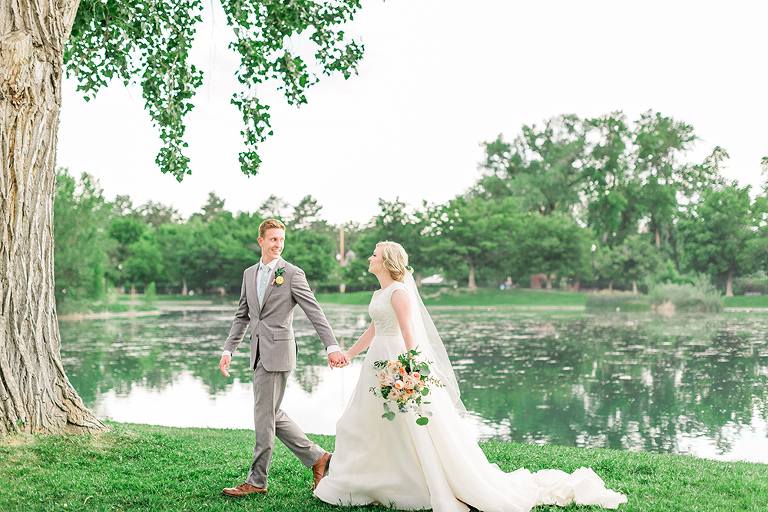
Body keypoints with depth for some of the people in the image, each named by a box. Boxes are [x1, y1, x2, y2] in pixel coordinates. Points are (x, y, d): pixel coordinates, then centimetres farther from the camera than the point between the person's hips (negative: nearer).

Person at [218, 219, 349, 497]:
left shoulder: (292, 274, -5)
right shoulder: (249, 274, 14)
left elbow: (315, 312, -10)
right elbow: (242, 316, 19)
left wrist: (332, 347, -20)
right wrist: (228, 350, 13)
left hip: (278, 351, -7)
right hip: (259, 353, 7)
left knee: (264, 416, -2)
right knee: (273, 415, 12)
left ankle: (257, 481, 9)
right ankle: (318, 458, 22)